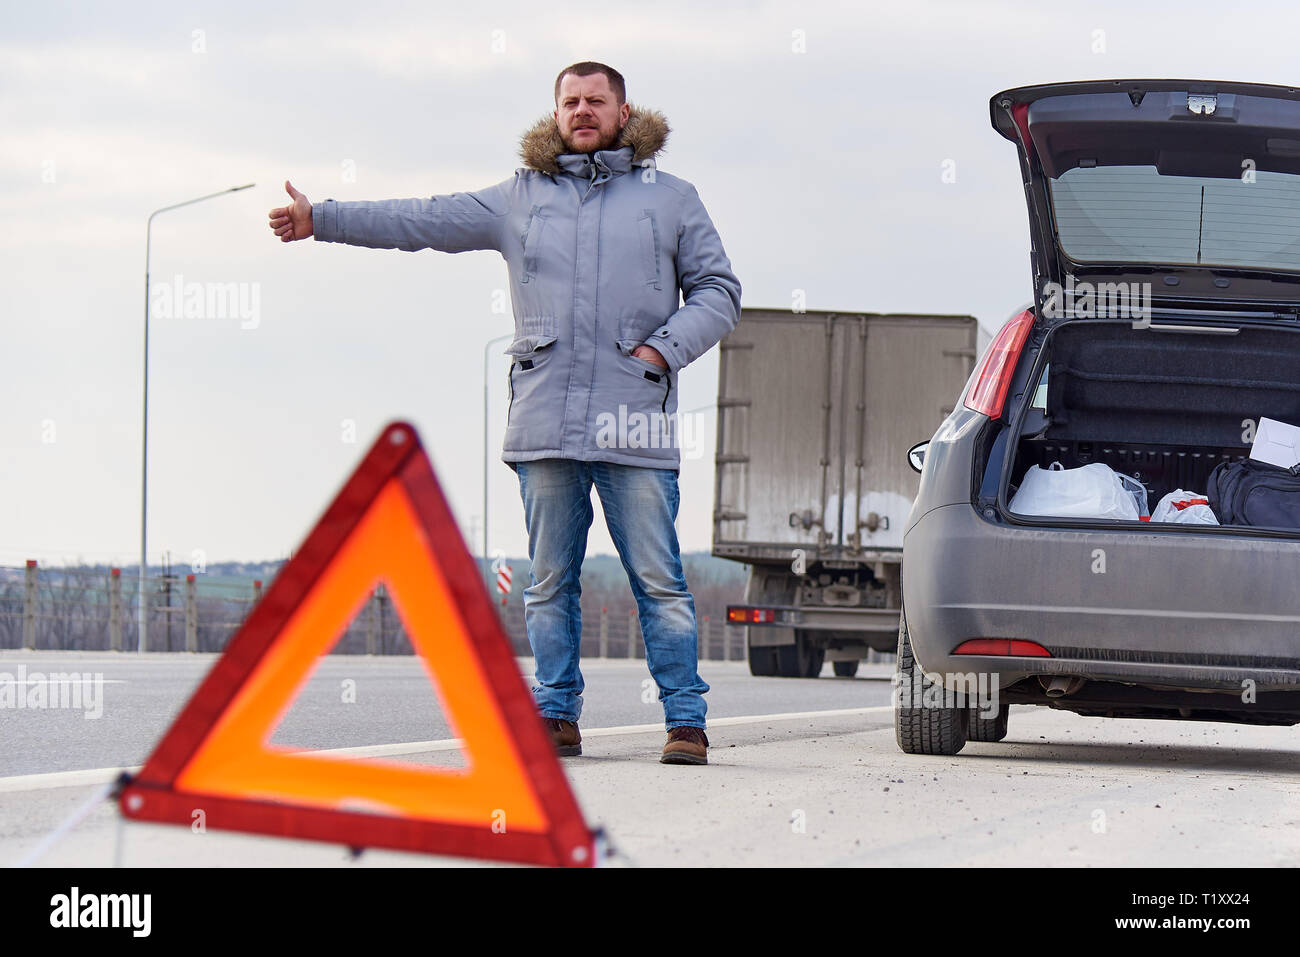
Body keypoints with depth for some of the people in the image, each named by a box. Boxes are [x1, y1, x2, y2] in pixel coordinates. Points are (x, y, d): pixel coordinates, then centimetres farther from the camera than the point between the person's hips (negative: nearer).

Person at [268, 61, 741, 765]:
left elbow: (717, 290, 11)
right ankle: (556, 717, 9)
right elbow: (423, 222, 17)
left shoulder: (671, 199, 12)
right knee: (550, 581, 3)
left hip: (634, 425, -2)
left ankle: (685, 721, -4)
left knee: (659, 581, -6)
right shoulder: (521, 198, 15)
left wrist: (666, 348, -6)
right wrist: (321, 220, 15)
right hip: (546, 422, 2)